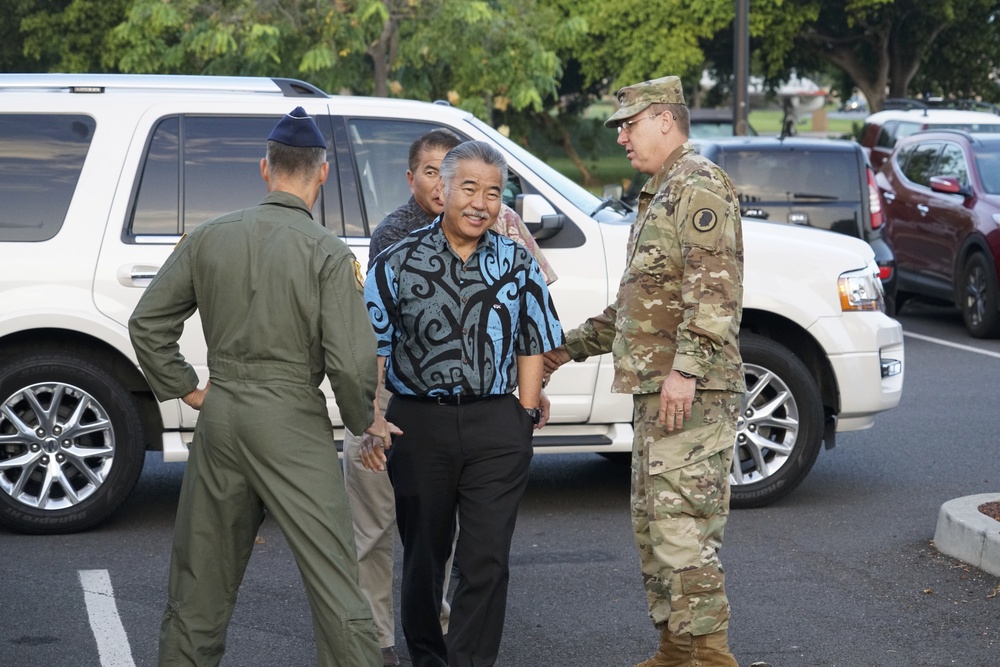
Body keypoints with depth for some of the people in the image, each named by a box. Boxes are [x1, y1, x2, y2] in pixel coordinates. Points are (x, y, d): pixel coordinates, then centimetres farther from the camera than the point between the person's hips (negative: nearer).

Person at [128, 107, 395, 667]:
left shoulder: (211, 237, 3)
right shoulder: (328, 253, -10)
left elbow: (147, 323, 8)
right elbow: (351, 360, -16)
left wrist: (188, 390, 16)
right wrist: (364, 419, 2)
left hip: (220, 413, 5)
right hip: (291, 421, -5)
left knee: (203, 578, 16)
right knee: (334, 579, -3)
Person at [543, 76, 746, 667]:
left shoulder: (699, 185, -9)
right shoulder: (660, 195, 23)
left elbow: (713, 289, -21)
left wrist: (686, 368, -27)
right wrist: (574, 346, 30)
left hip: (692, 393, -11)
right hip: (655, 390, 11)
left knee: (683, 526, -12)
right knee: (652, 522, 13)